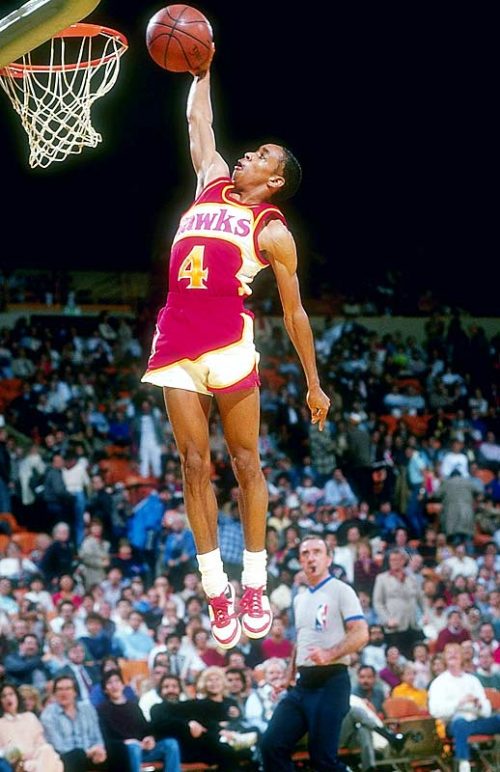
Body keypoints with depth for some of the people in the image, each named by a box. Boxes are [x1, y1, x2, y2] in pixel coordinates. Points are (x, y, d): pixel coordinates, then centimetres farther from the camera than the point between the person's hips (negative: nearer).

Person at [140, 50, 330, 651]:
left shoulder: (273, 231, 5)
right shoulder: (212, 183, 19)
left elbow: (294, 312, 7)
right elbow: (198, 121, 29)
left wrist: (313, 383, 7)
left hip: (229, 341, -5)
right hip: (176, 341, 5)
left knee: (245, 462, 1)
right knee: (194, 465, 1)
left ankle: (255, 588, 6)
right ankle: (216, 590, 4)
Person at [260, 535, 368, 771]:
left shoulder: (340, 591, -3)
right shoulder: (300, 599, 20)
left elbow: (360, 634, -14)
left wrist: (329, 654, -27)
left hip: (331, 681, -7)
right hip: (303, 682, 7)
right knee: (272, 745, -3)